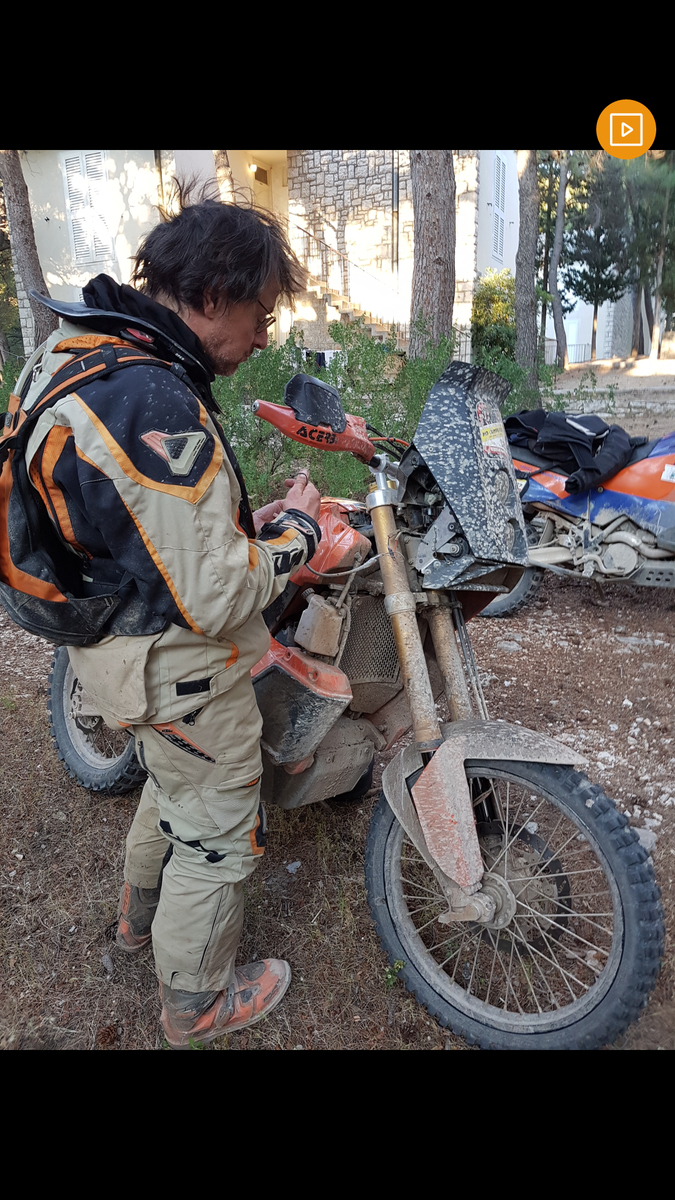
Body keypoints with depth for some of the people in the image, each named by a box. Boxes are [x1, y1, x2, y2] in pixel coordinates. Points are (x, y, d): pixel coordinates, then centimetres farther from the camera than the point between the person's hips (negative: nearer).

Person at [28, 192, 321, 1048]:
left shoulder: (84, 355, 2)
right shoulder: (160, 406, -31)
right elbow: (216, 600, -30)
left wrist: (247, 523, 4)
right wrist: (297, 531, -13)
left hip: (122, 641, 10)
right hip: (181, 668, -9)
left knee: (172, 787, 32)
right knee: (217, 834, 13)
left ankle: (142, 916, 57)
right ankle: (197, 1007, 38)